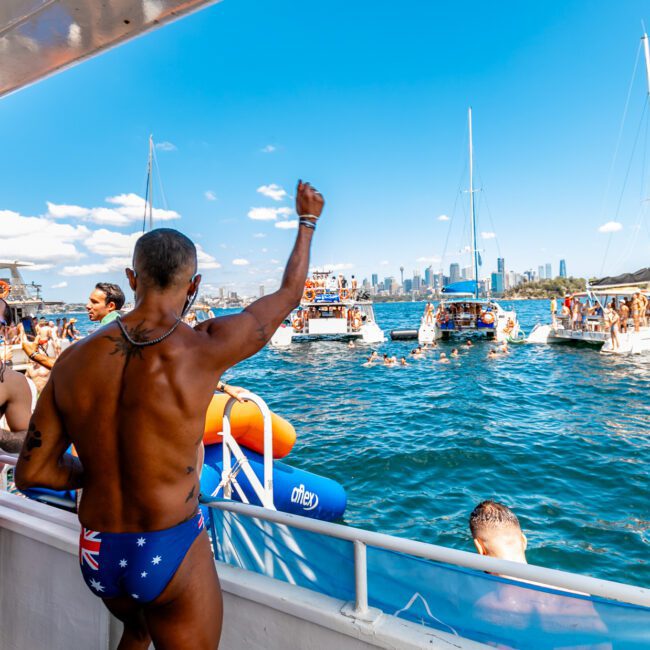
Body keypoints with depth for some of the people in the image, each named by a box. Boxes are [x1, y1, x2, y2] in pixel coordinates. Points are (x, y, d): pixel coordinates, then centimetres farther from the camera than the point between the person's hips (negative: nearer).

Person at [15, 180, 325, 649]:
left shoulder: (74, 360, -8)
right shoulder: (203, 350, -21)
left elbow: (31, 472, -1)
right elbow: (288, 295, -6)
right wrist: (307, 220, 9)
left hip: (96, 556, 6)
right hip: (171, 555, -5)